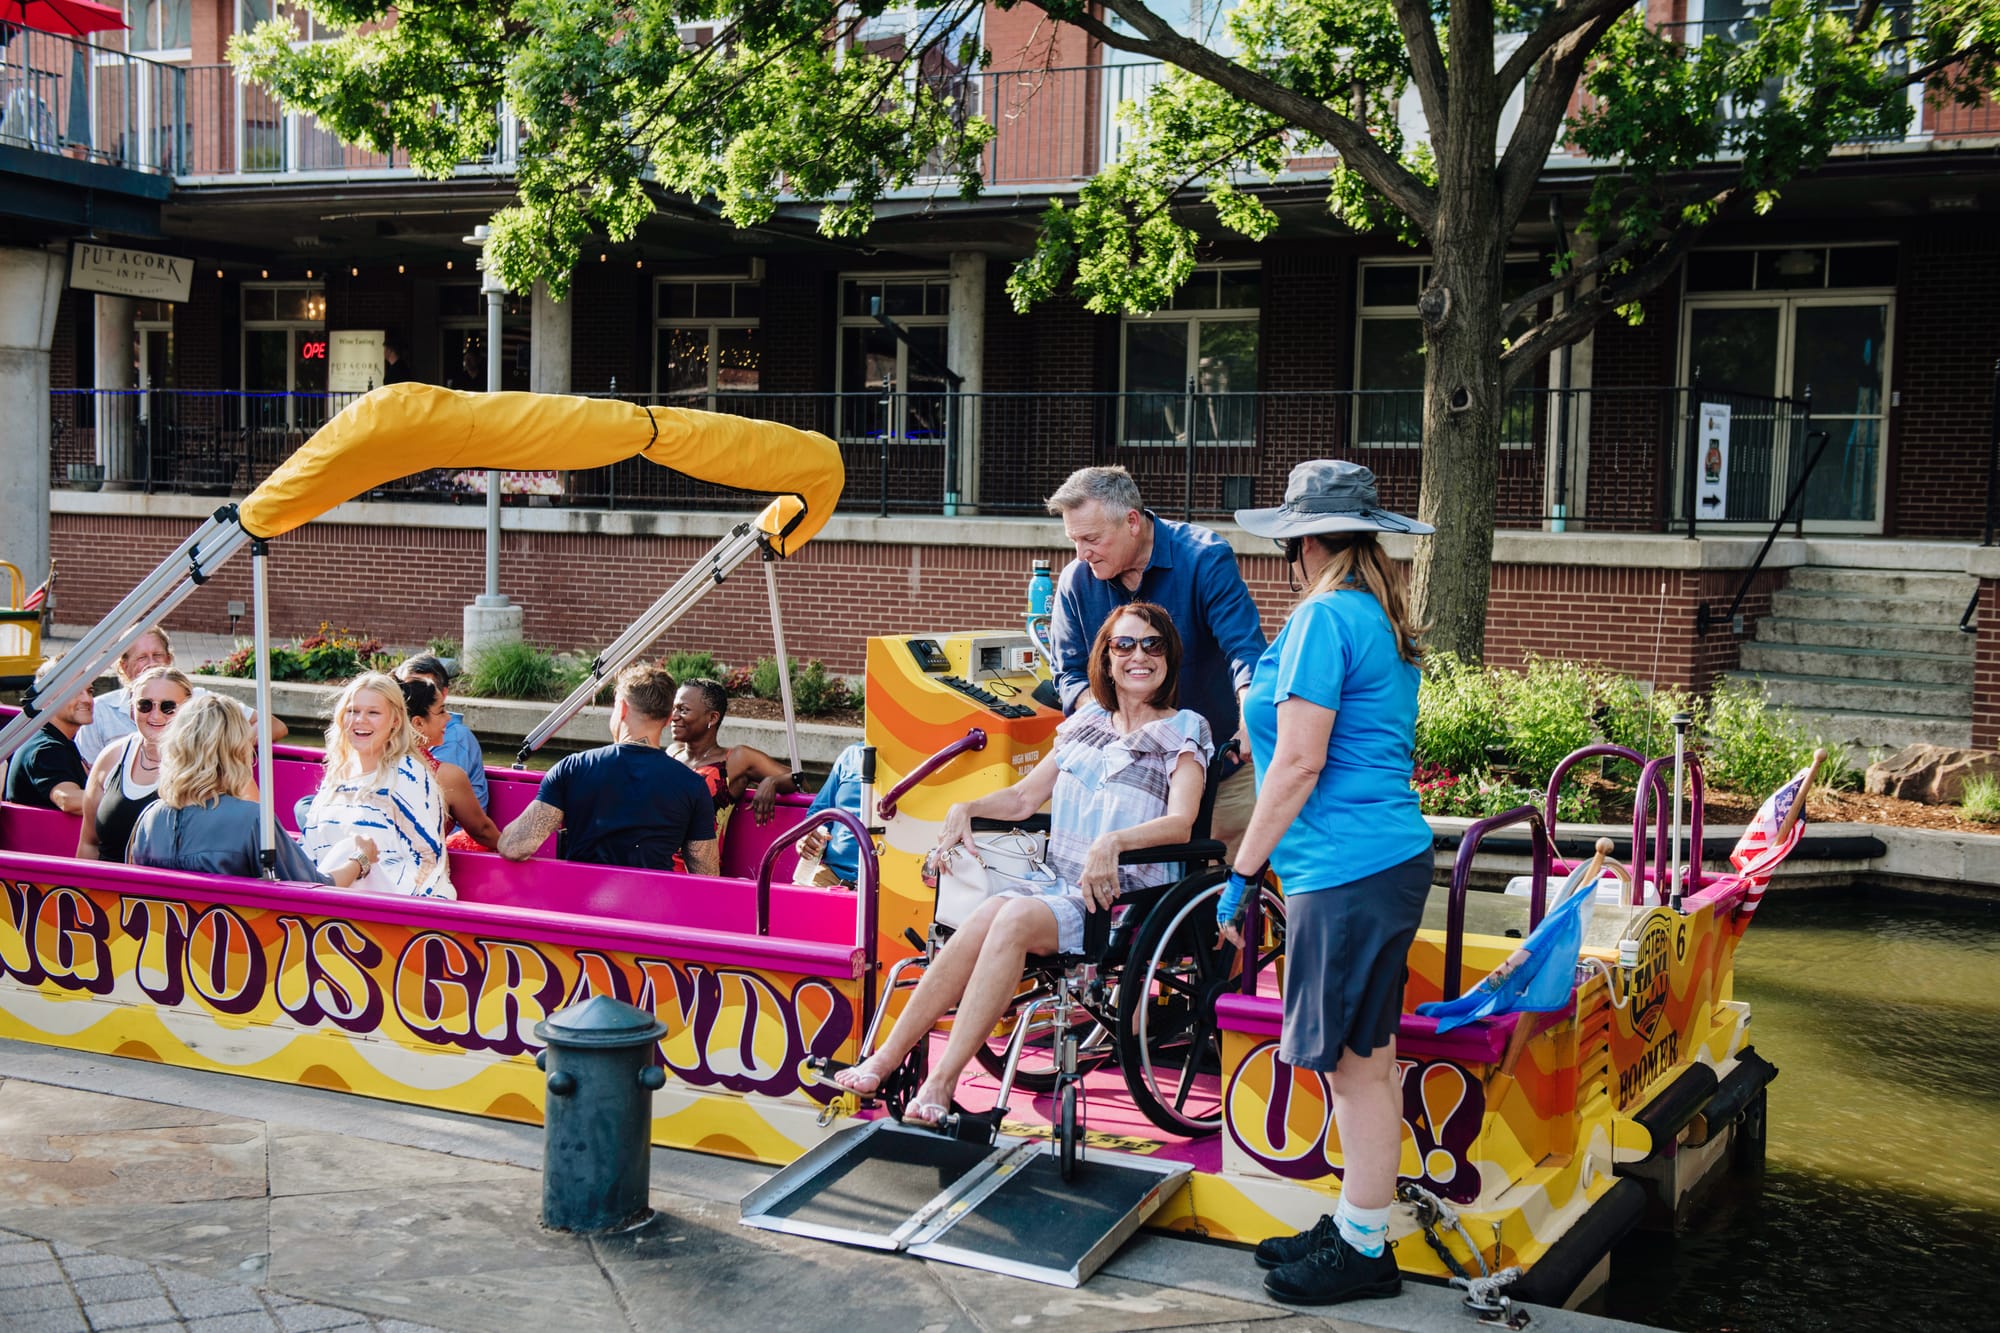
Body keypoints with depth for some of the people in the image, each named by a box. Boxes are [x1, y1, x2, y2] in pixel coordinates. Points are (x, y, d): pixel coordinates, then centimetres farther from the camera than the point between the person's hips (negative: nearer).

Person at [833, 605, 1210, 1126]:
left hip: (1121, 902, -5)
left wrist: (1113, 842, -31)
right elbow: (1025, 796, 21)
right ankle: (885, 1061, -26)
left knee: (1015, 917, -31)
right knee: (993, 912, -27)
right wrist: (966, 809, 3)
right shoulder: (1088, 723, 18)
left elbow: (1180, 823, -14)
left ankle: (940, 1085, -34)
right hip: (1060, 887, 5)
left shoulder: (1182, 733, 2)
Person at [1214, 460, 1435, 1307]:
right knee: (1363, 1059, 16)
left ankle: (1364, 1252, 9)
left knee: (1358, 1064, -1)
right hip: (1389, 854, 10)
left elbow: (1299, 763, -16)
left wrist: (1241, 872, -10)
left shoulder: (1324, 617, -13)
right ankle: (1352, 1228, 26)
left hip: (1347, 871, -10)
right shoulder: (1386, 624, 16)